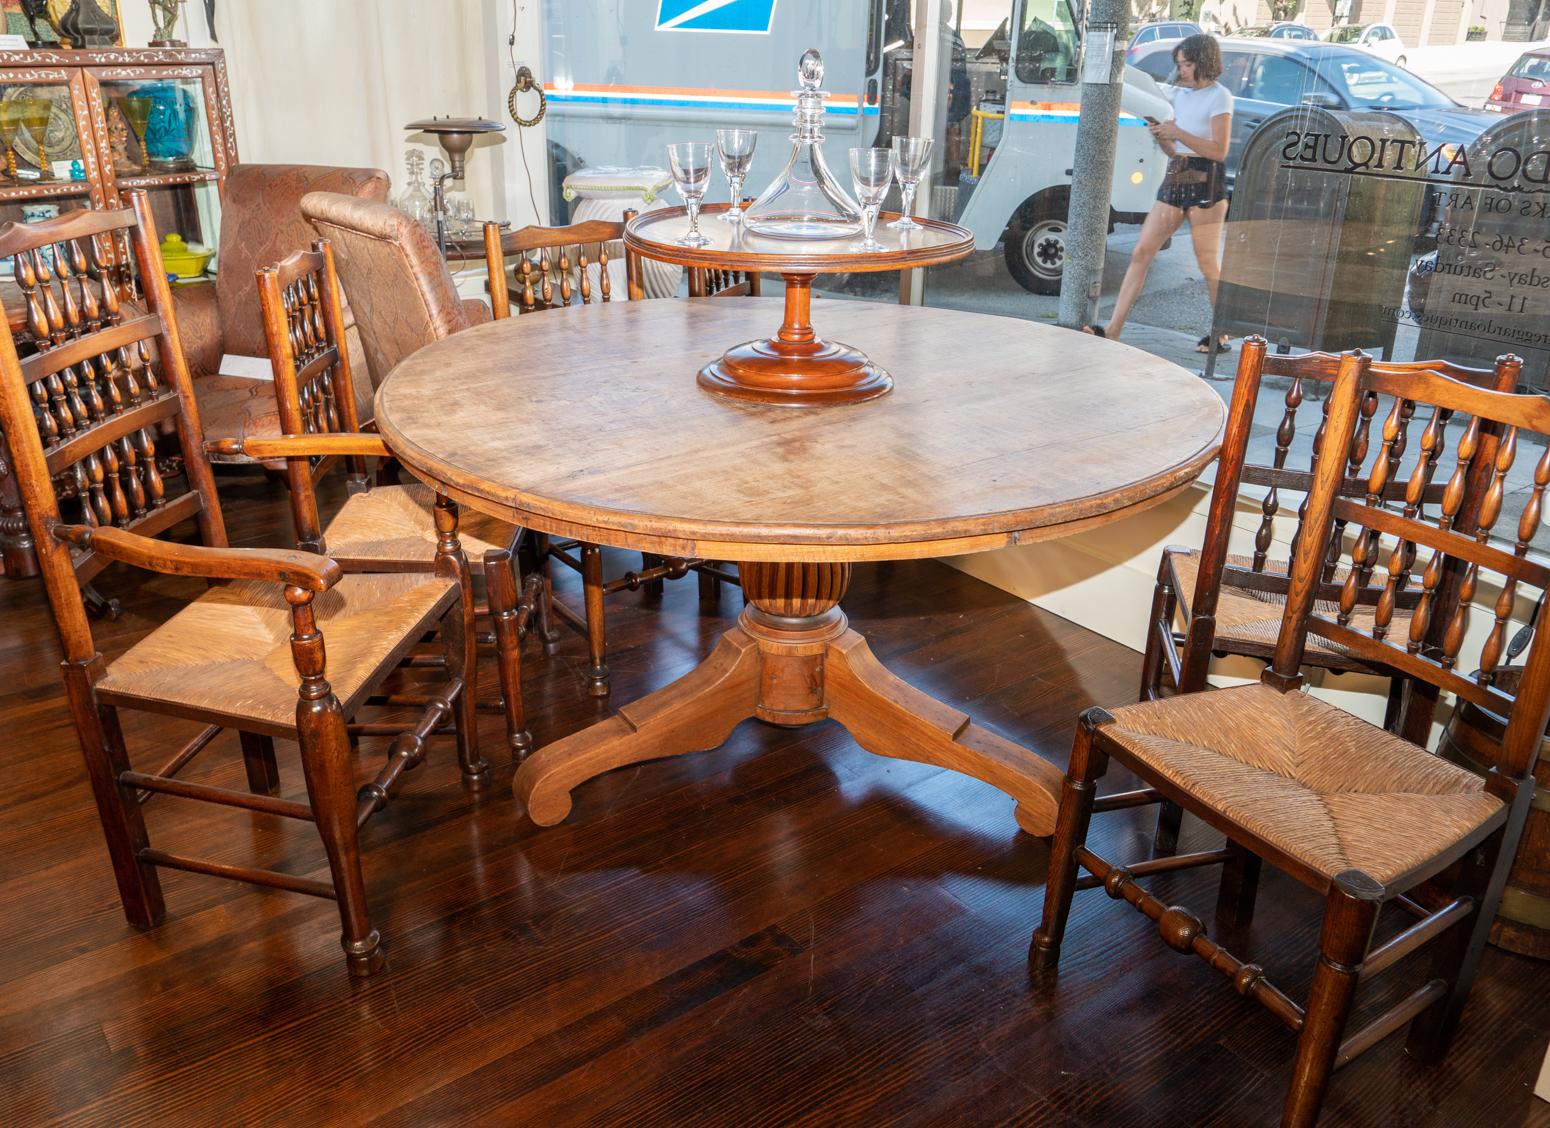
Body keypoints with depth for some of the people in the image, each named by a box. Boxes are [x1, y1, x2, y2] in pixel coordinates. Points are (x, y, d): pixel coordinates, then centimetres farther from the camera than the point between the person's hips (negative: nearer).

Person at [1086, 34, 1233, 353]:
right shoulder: (1179, 94, 17)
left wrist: (1177, 132, -14)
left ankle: (1221, 335, 12)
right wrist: (1160, 135, -3)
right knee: (1141, 252, -2)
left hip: (1206, 182, -7)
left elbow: (1219, 150, -12)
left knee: (1208, 264, -1)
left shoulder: (1219, 96, -4)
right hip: (1175, 178, 7)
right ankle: (1113, 328, -4)